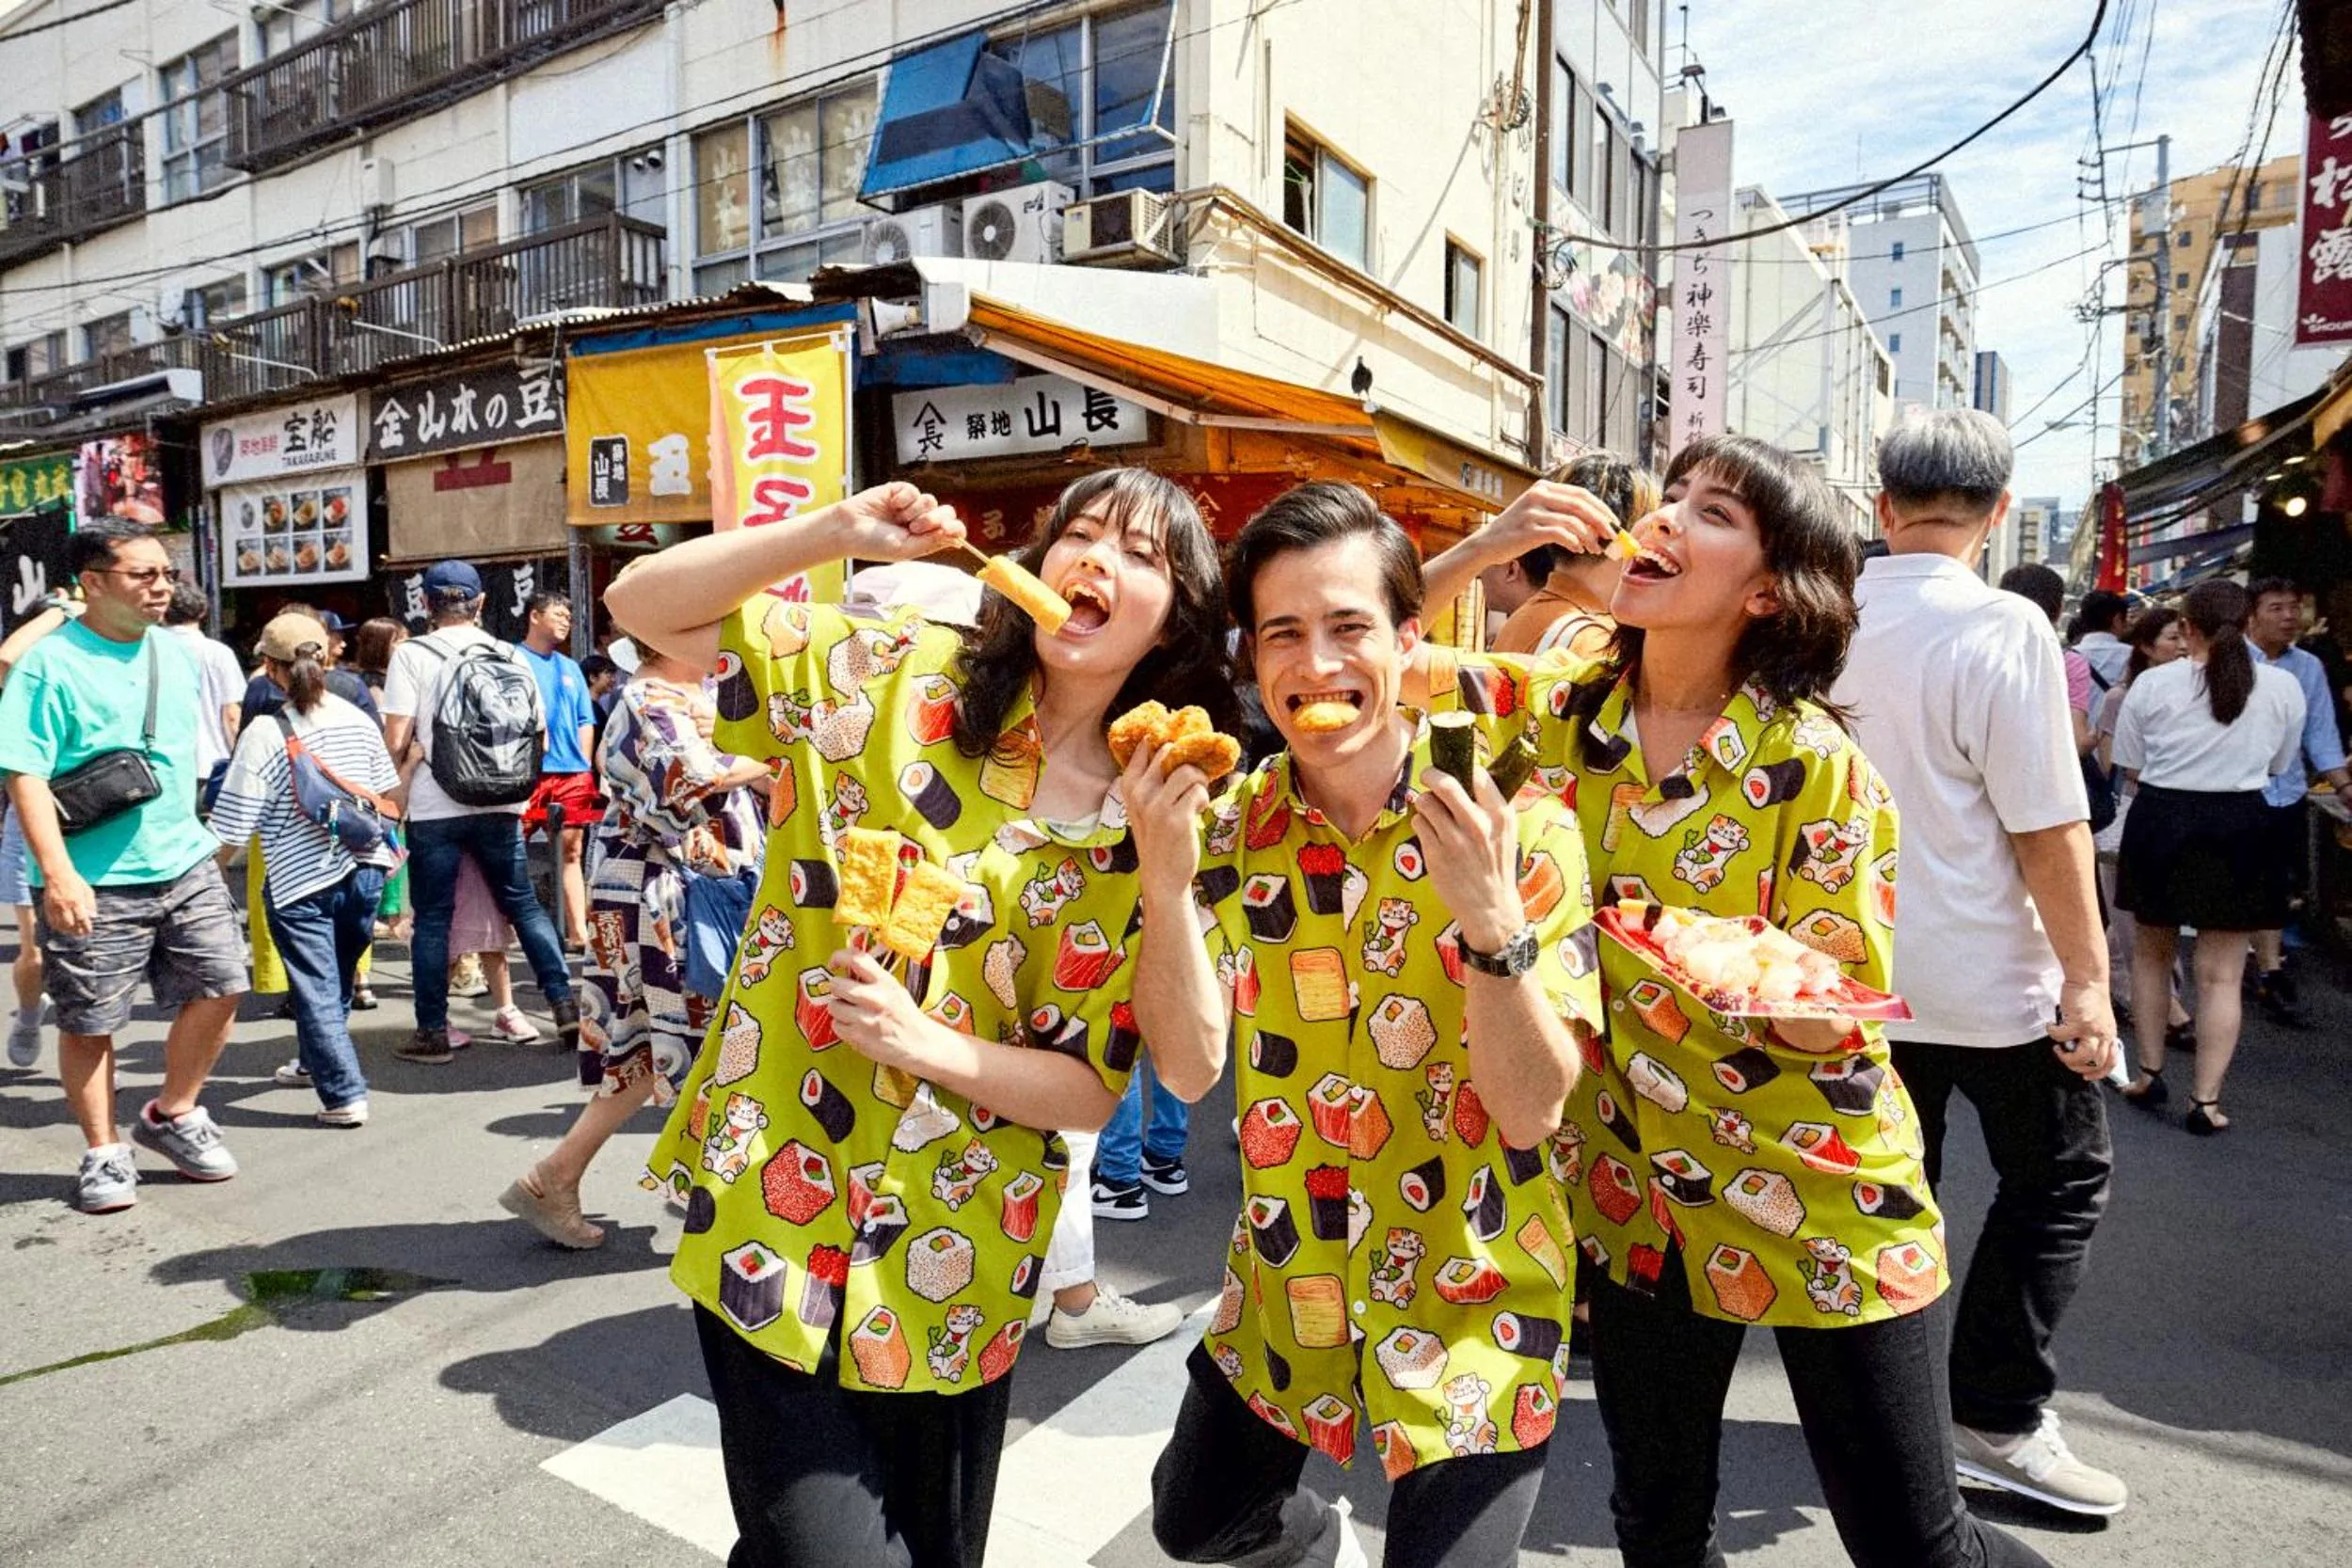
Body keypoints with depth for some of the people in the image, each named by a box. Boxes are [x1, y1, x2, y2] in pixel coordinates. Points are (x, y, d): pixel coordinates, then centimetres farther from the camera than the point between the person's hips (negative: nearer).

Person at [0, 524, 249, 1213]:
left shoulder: (174, 651, 8)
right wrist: (58, 873, -25)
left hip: (184, 863, 5)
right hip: (94, 881, -5)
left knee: (220, 986, 3)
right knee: (89, 1021, 6)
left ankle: (172, 1114, 24)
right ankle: (104, 1154, 22)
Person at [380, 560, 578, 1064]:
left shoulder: (413, 654, -5)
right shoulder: (507, 654, 5)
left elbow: (396, 740, -10)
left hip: (434, 808, -3)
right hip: (498, 804, 3)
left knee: (432, 918, 5)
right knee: (524, 905, 12)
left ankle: (432, 1032, 10)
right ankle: (566, 1006, 8)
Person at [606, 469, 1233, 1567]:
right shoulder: (891, 678, -5)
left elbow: (1091, 1091, -5)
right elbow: (643, 606, -5)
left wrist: (925, 1045, -21)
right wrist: (835, 532, -18)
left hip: (948, 1271, 2)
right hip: (770, 1221, -2)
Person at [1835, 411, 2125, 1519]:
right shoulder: (2002, 628, -17)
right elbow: (2048, 824, -18)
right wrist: (2088, 977, -9)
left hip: (1860, 971, 5)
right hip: (1985, 975, -5)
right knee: (2060, 1181, 15)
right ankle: (1997, 1419, 18)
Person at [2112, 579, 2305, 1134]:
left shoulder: (2153, 684, -8)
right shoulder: (2283, 686, -3)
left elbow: (2130, 767, 0)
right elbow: (2279, 765, 9)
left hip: (2161, 822, 0)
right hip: (2240, 827, 0)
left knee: (2151, 950, 19)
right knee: (2221, 973, 6)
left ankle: (2150, 1072, 25)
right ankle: (2206, 1099, 7)